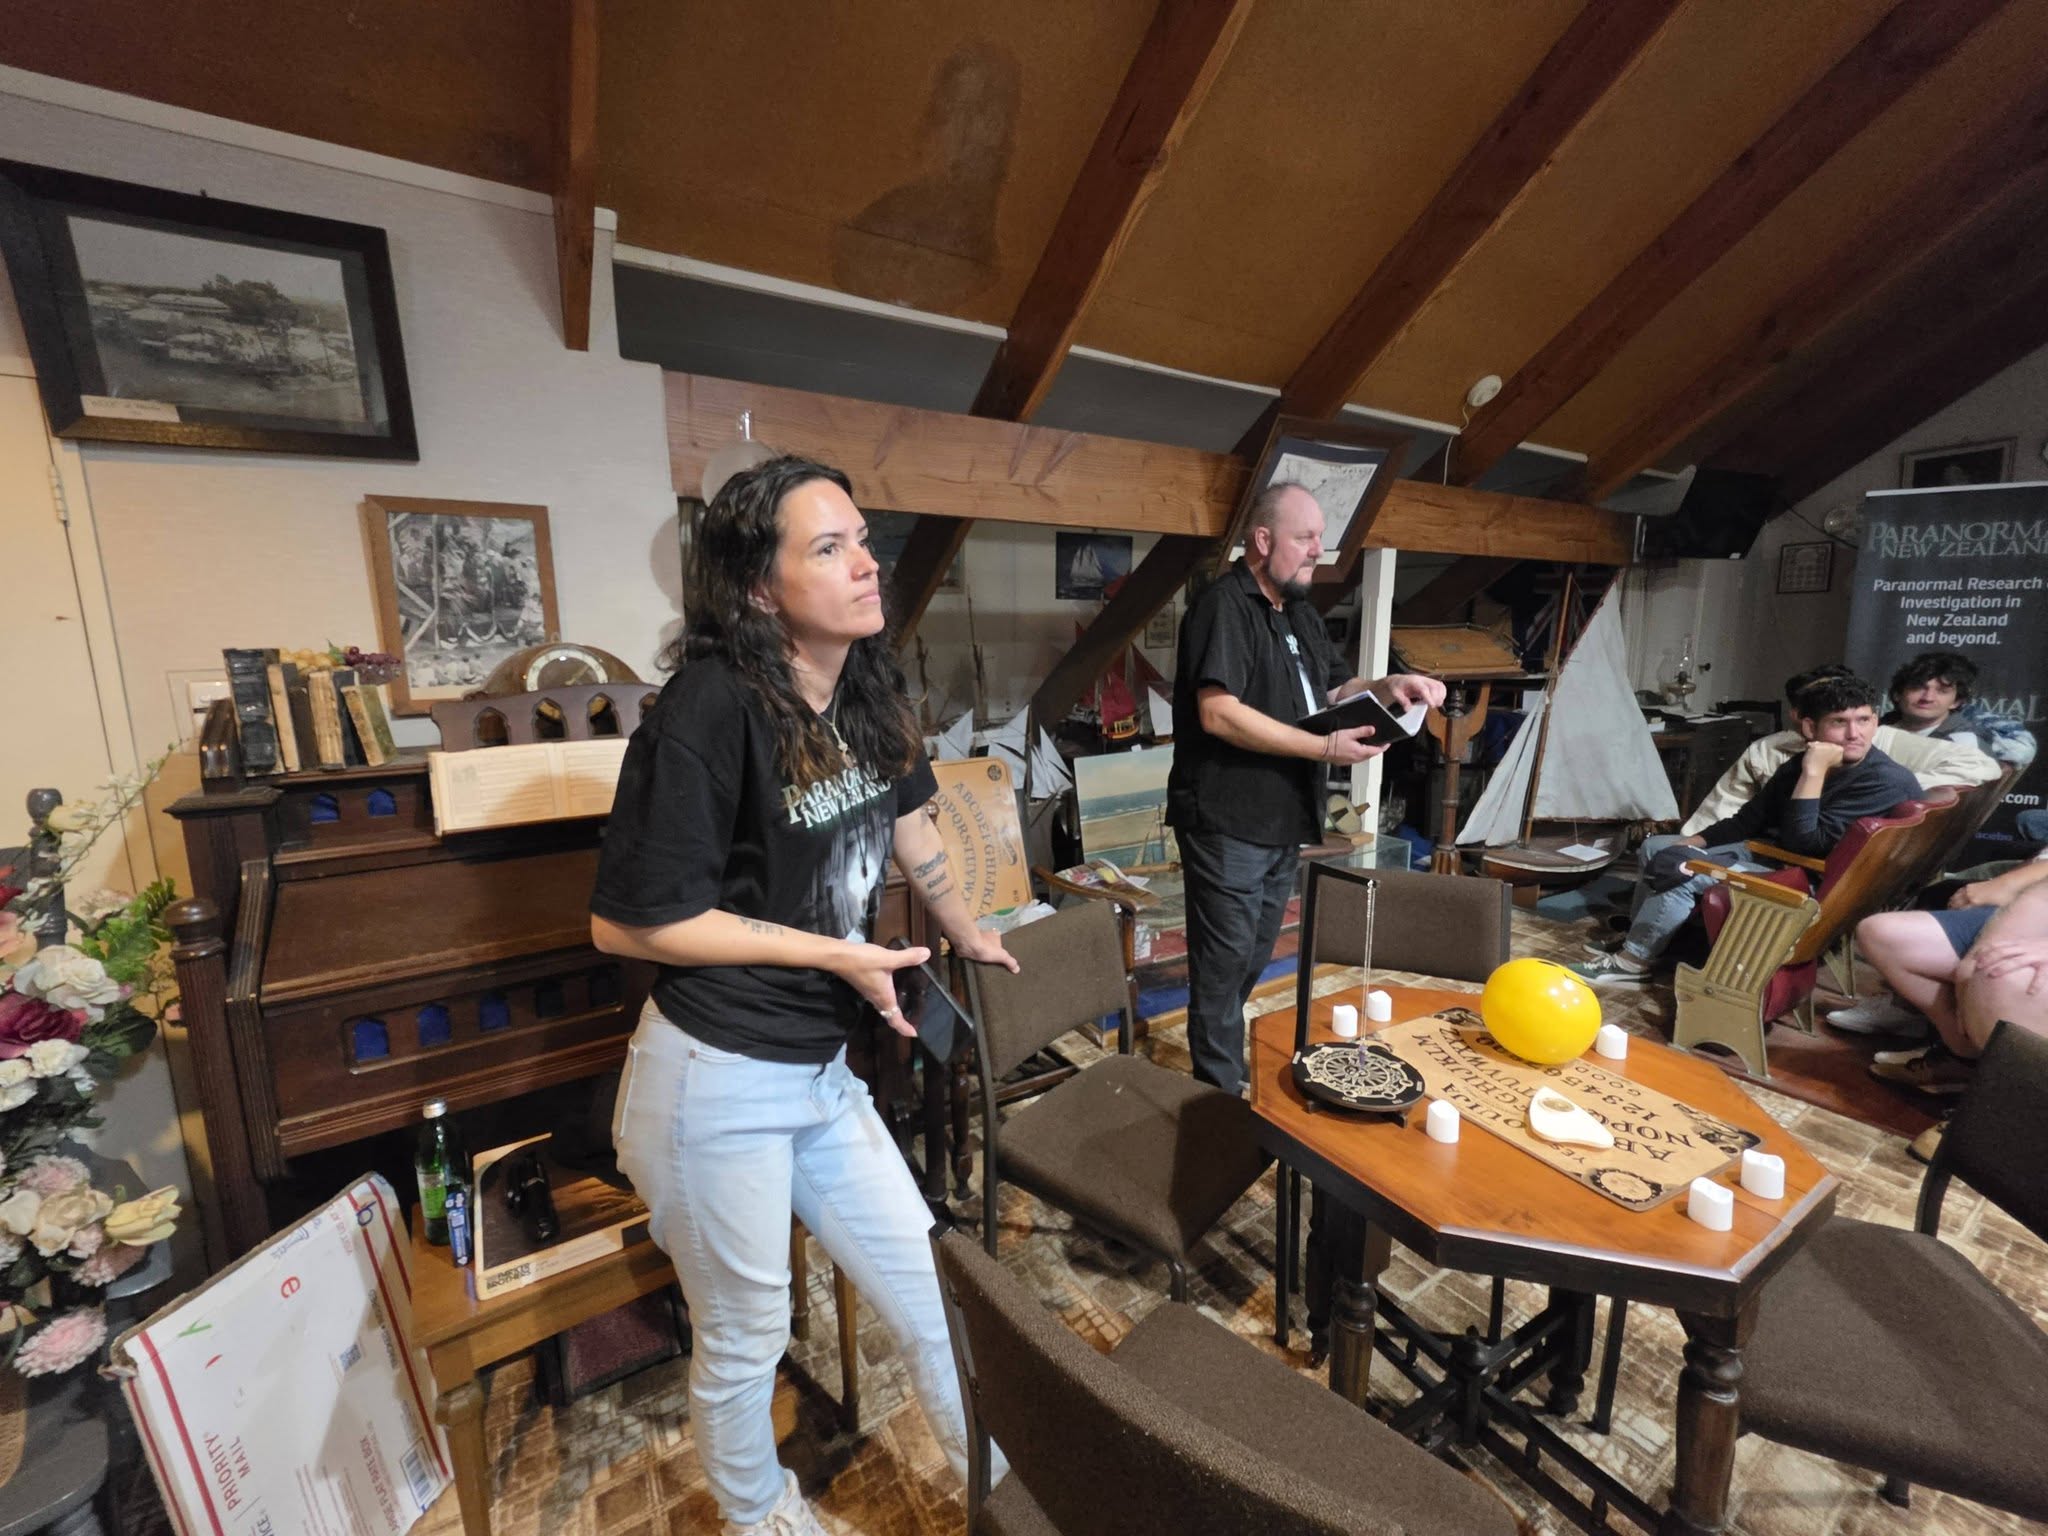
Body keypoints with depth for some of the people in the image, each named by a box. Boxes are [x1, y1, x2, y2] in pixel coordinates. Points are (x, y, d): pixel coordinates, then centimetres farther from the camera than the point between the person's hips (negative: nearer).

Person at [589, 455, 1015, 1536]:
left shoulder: (867, 689, -1)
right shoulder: (710, 708, -23)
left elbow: (908, 824, 16)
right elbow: (628, 921, -19)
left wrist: (966, 932, 26)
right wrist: (841, 955, -16)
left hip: (821, 1071, 7)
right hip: (717, 1084, -6)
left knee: (925, 1290, 19)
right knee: (745, 1337, 19)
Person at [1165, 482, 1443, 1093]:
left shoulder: (1301, 613, 16)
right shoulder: (1223, 607, -15)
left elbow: (1335, 689, 22)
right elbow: (1218, 712, -25)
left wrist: (1389, 687, 1)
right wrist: (1324, 748, -23)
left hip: (1282, 823, 9)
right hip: (1227, 823, -9)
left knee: (1252, 960, 20)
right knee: (1226, 962, 1)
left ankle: (1219, 1061, 37)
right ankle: (1221, 1101, 15)